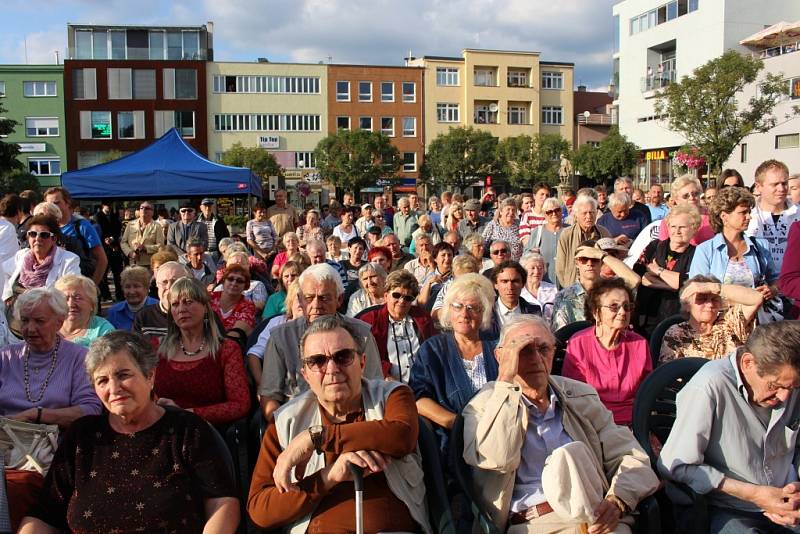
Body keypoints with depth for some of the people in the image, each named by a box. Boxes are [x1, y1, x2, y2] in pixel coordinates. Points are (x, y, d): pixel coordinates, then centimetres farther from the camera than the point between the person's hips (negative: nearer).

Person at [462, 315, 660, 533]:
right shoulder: (483, 407, 6)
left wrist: (618, 501, -8)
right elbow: (496, 459, -14)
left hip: (594, 515, 3)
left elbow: (631, 457, 12)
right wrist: (506, 378, -12)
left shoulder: (582, 396, 17)